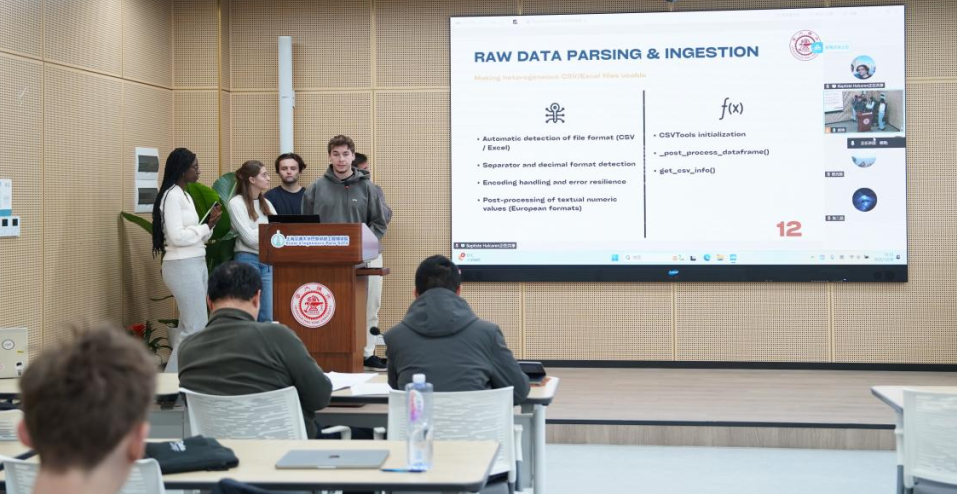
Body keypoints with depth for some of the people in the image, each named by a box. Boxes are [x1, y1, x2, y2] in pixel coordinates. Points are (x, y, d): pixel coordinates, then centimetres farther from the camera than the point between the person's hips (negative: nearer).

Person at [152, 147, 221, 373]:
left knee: (188, 326, 9)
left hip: (196, 264, 10)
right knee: (196, 327, -9)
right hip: (183, 267, -10)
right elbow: (178, 237, -20)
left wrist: (210, 224, 0)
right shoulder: (172, 196, -13)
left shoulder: (185, 196, 15)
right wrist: (207, 226, -10)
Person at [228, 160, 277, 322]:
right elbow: (250, 237, -11)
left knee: (267, 318, 3)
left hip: (268, 262, 6)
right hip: (248, 260, -6)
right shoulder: (236, 203, -5)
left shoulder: (266, 203, 16)